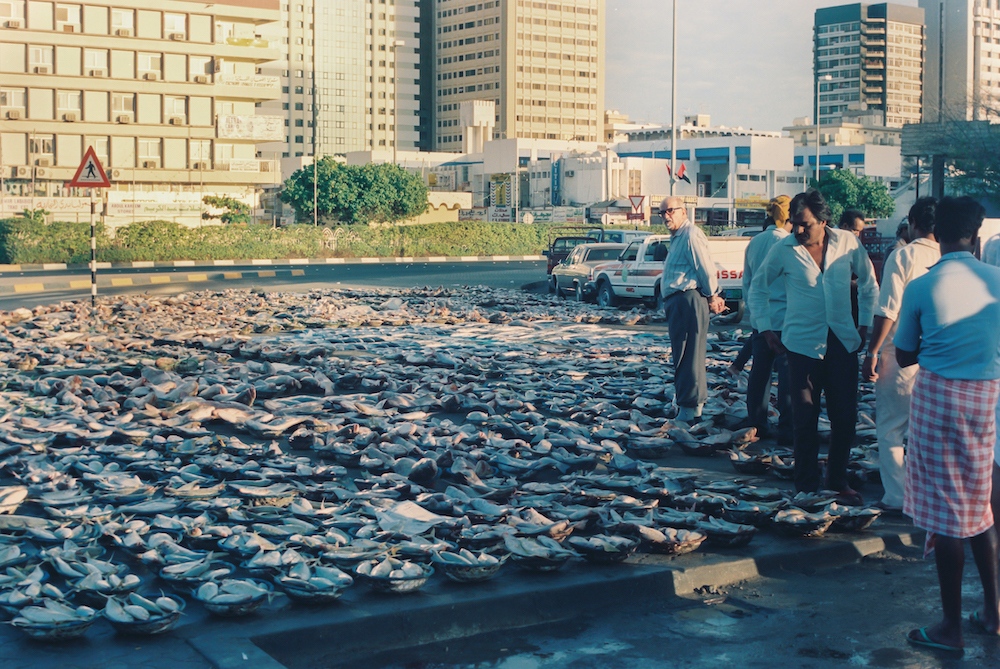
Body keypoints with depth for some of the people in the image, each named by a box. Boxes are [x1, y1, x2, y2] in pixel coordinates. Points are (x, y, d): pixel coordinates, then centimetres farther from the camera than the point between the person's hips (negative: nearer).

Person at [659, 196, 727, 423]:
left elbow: (706, 268, -14)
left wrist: (712, 297, -4)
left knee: (687, 356, -9)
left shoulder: (691, 236, -12)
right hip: (677, 302, 11)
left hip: (688, 300, -11)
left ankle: (689, 411, -7)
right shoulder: (677, 238, 22)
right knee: (681, 355, 17)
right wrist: (712, 296, 16)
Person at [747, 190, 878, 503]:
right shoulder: (784, 250, -4)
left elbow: (869, 283, 14)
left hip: (843, 343, 2)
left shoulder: (847, 243, -1)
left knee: (845, 416, 6)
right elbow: (759, 287, 11)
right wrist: (767, 328, 4)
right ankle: (807, 485, 13)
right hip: (803, 344, -2)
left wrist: (866, 325, 9)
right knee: (805, 418, 0)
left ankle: (838, 481, 23)